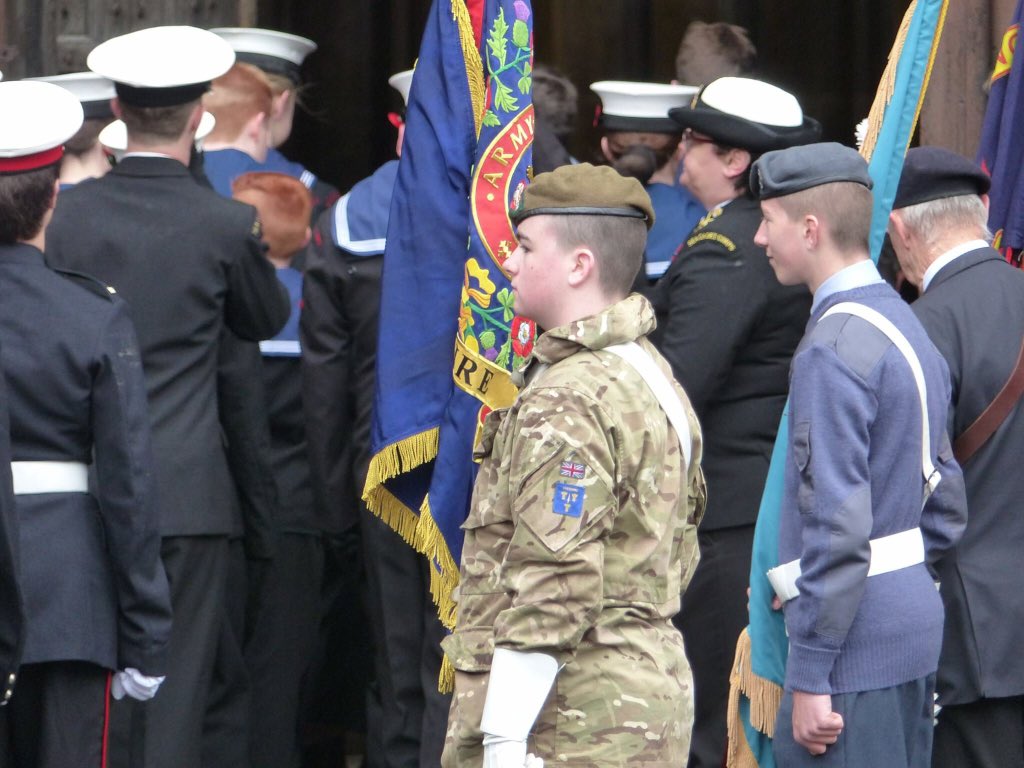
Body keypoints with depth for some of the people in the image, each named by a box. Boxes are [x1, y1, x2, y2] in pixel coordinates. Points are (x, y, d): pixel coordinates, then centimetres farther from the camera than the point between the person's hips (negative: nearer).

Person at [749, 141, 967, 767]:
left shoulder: (834, 349, -17)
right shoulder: (908, 325, 14)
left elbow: (838, 522, -22)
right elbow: (947, 508, 18)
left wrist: (809, 676, -19)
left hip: (857, 643, -10)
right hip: (915, 618, 10)